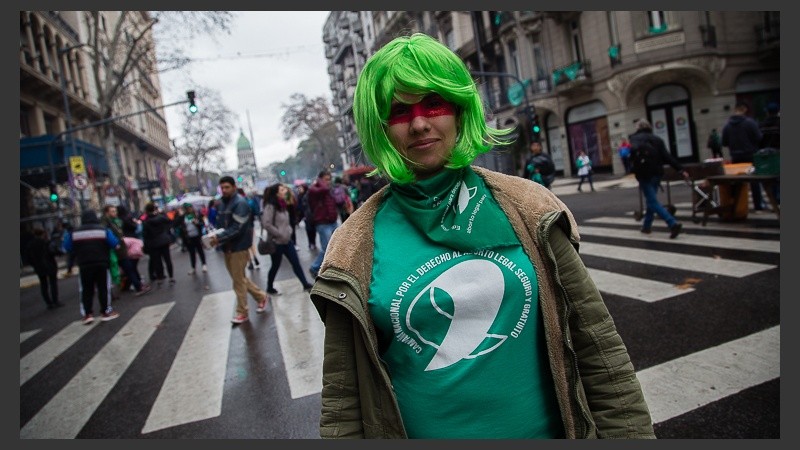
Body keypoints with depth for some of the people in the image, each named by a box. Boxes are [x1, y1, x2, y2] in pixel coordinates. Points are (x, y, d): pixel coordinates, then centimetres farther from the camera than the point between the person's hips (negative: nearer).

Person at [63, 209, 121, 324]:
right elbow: (115, 244, -5)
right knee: (103, 288, 6)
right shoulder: (103, 230, -3)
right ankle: (106, 311, 9)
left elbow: (67, 248, 9)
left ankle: (87, 314, 10)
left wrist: (67, 235, 25)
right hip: (101, 264, -2)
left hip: (84, 266, 2)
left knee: (86, 290, 11)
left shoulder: (74, 232, 2)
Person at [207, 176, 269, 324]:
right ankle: (261, 296, 33)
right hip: (228, 247, 9)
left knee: (238, 281, 0)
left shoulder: (240, 203, -15)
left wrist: (219, 238, -28)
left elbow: (237, 228, -23)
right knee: (239, 278, 17)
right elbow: (220, 225, 14)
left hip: (239, 247, -9)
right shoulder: (224, 203, 12)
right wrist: (216, 236, -6)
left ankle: (242, 312, 13)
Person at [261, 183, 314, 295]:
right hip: (276, 242, -8)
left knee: (296, 263, 8)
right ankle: (270, 288, 26)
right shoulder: (270, 206, -18)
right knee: (276, 266, 7)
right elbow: (266, 224, -24)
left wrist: (288, 232, 6)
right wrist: (280, 234, -19)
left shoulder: (282, 204, 9)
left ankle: (306, 285, 14)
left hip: (287, 240, 8)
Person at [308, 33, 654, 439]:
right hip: (423, 429, 0)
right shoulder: (354, 250, -11)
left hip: (545, 429, 2)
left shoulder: (527, 210, -9)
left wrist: (631, 431, -3)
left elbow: (600, 347, -4)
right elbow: (342, 400, -6)